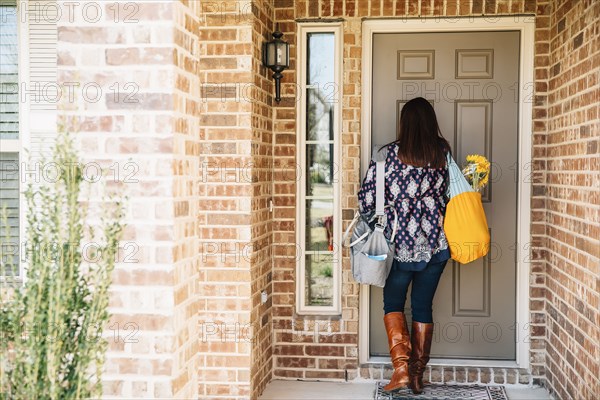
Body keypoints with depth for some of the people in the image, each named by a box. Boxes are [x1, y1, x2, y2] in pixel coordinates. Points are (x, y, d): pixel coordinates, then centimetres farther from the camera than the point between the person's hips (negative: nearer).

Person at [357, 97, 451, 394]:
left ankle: (401, 368, -1)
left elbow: (367, 199, -8)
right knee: (423, 306, 12)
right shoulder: (444, 154, -1)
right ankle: (418, 375, 18)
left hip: (400, 244, -3)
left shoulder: (389, 154, -9)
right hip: (436, 244, 3)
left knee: (393, 303, 13)